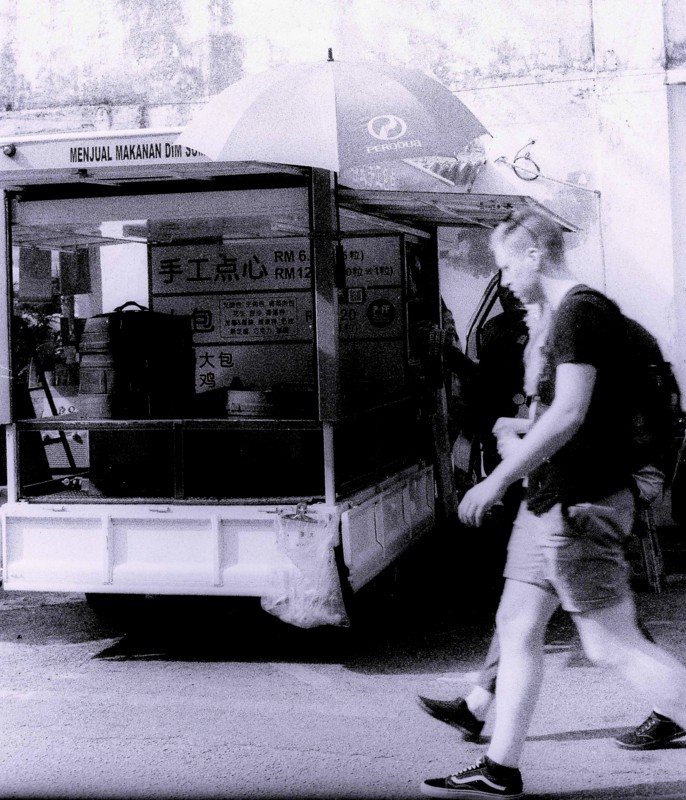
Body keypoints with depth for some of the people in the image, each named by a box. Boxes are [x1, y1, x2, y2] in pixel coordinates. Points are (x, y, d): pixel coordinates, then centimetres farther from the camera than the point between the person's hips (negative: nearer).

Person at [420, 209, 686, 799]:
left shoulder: (582, 310, -14)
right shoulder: (568, 314, 17)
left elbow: (569, 413, -23)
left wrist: (497, 480, -21)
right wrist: (525, 449, 19)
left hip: (579, 506, -10)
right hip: (551, 502, 10)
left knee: (614, 646, -7)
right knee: (517, 628, 11)